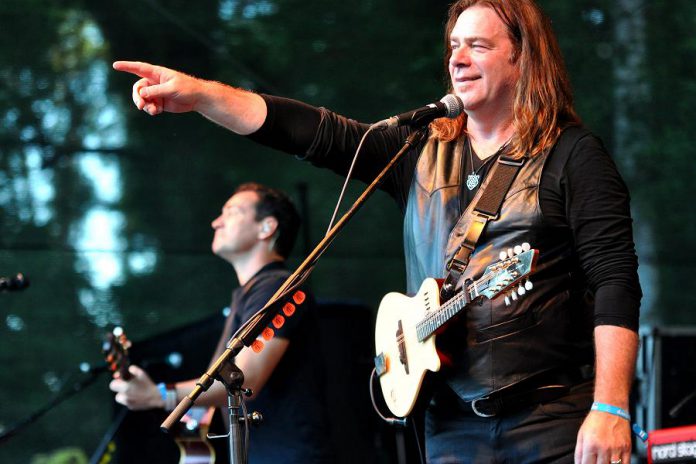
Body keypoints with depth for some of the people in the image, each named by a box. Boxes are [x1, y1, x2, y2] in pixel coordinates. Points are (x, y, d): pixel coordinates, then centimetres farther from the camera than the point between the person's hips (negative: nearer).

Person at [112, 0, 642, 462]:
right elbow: (320, 133, 7)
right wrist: (201, 95, -3)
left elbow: (616, 281, -10)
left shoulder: (571, 155, -2)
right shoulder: (423, 153, 15)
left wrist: (611, 410, -19)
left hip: (556, 418, -5)